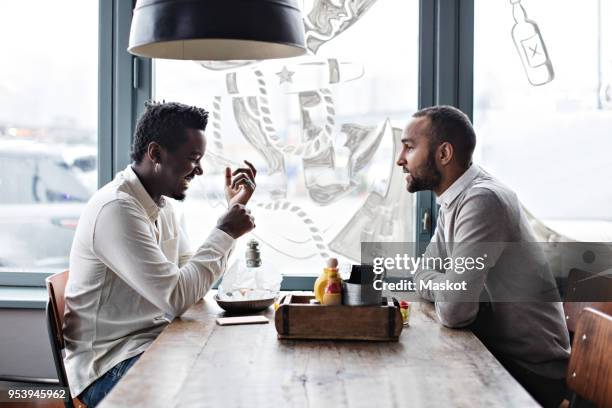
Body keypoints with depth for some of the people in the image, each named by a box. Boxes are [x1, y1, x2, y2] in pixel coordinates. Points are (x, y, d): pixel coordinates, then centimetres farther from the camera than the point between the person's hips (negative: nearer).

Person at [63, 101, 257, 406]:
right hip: (110, 367, -9)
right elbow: (176, 297, -25)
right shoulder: (116, 209, -21)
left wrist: (233, 210, 6)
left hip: (152, 342, 9)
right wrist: (224, 233, -16)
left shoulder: (163, 206, 8)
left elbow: (195, 280, 10)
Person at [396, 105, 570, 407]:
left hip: (529, 371, -7)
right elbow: (423, 274, 8)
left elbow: (453, 310, -31)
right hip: (497, 352, 7)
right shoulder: (454, 201, 5)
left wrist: (442, 293, -9)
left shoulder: (482, 201, -26)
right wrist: (449, 292, -12)